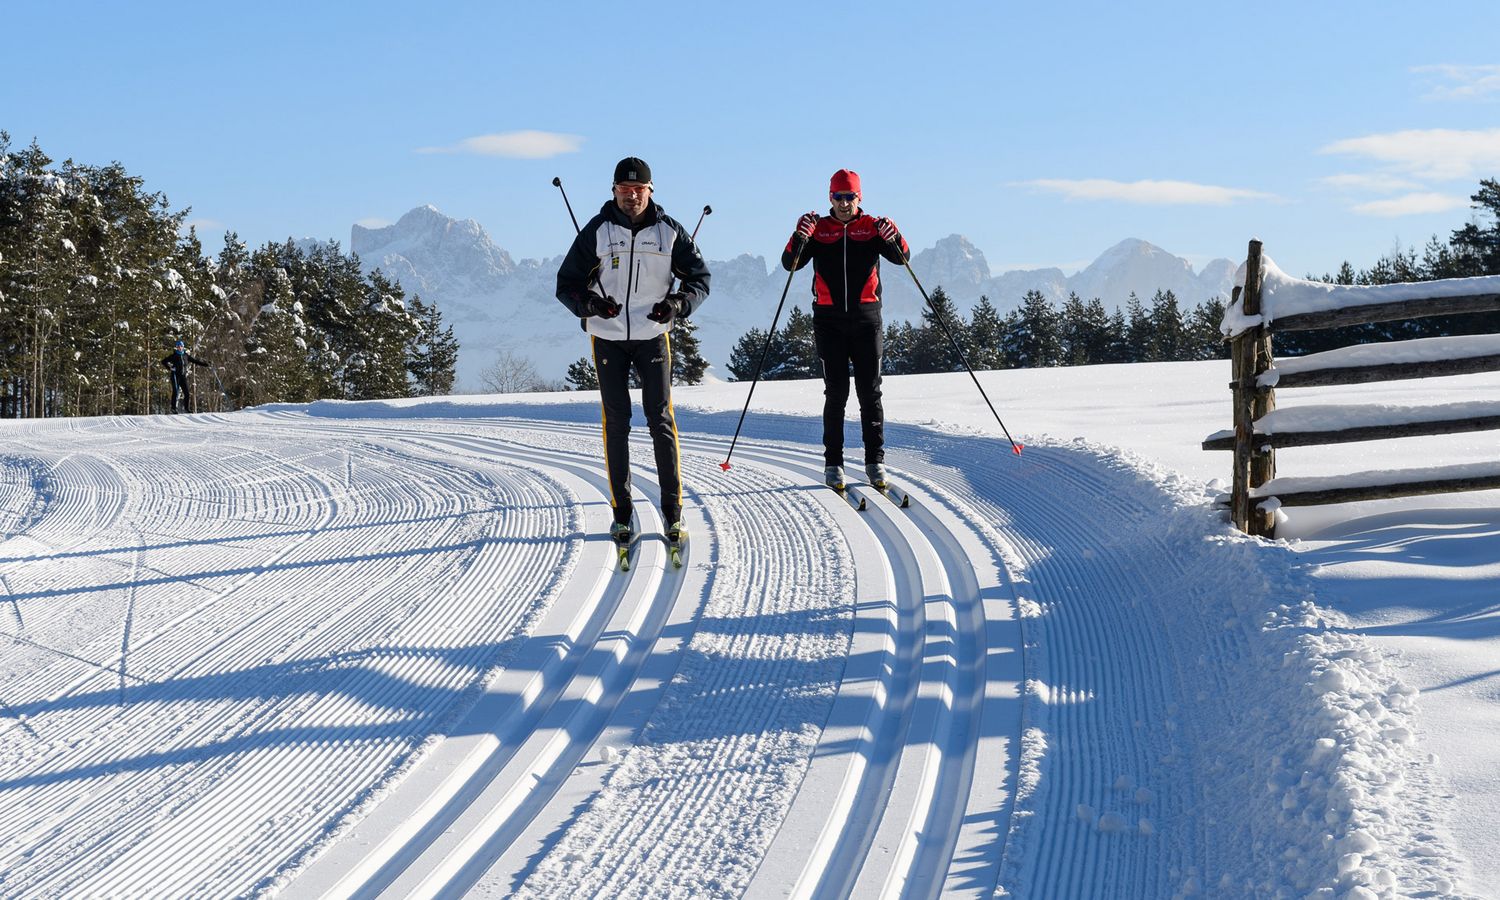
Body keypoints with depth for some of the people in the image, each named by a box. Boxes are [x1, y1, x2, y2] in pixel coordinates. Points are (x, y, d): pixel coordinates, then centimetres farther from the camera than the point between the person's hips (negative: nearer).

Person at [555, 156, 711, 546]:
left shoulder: (668, 231, 0)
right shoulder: (596, 231, -3)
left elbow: (699, 277, 5)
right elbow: (567, 283, -1)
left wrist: (679, 303, -16)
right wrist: (589, 303, -22)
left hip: (652, 335, 0)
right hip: (607, 337, 0)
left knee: (661, 420, -2)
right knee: (616, 423, 3)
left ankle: (673, 510, 4)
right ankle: (622, 512, 9)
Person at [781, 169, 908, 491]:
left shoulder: (871, 227, 5)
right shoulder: (819, 229, 5)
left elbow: (902, 258, -6)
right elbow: (790, 264, -4)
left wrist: (893, 238, -27)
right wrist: (800, 237, -23)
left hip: (866, 319, 0)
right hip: (829, 320, 0)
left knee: (870, 392, 2)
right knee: (836, 393, 0)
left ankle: (875, 460, 8)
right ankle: (833, 462, 4)